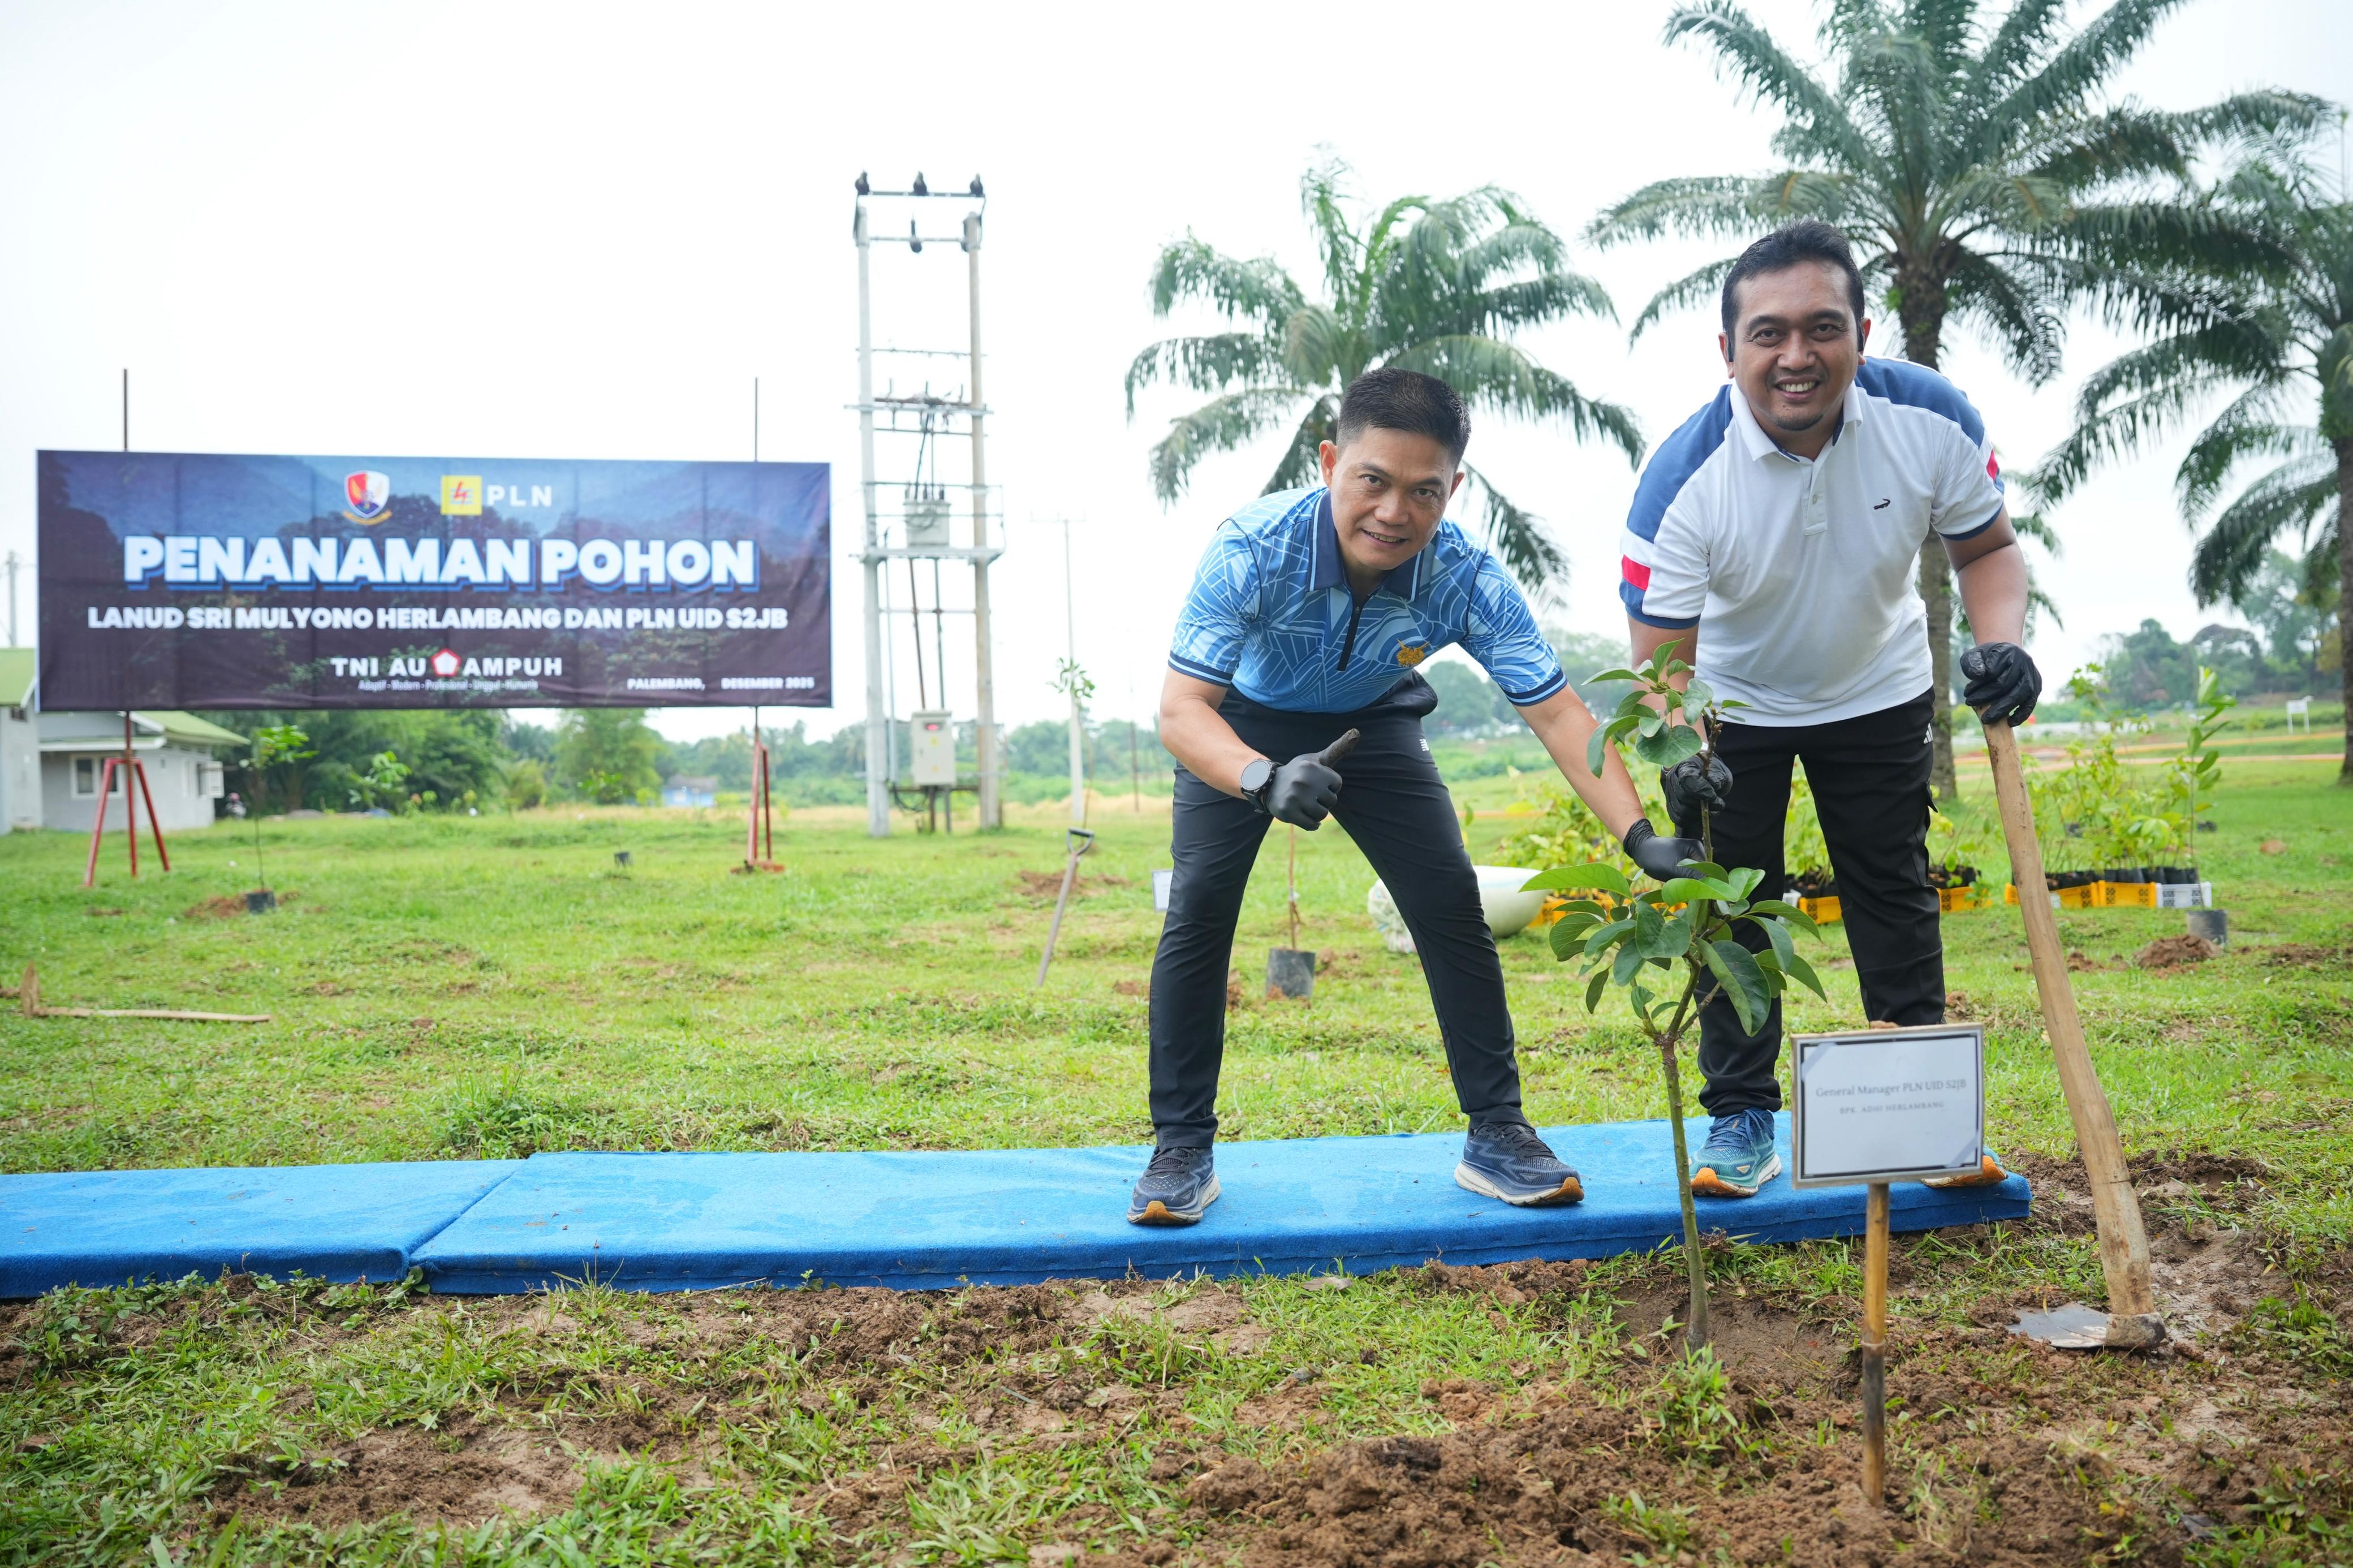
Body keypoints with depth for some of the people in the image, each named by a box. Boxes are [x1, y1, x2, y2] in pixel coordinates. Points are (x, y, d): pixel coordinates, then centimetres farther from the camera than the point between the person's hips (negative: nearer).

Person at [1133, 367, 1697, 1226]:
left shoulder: (1466, 577, -30)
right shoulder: (1252, 547, -37)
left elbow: (1557, 711, -27)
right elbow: (1179, 710, -39)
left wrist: (1640, 835, -40)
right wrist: (1266, 779, -59)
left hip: (1372, 722, 2)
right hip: (1243, 724, -2)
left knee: (1451, 903, -9)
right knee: (1199, 906, -16)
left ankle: (1496, 1132, 6)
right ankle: (1181, 1151, -3)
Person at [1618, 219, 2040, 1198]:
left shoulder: (1931, 420, -24)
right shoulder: (1684, 478, -32)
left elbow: (1987, 547, -7)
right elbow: (1659, 659, -28)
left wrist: (2001, 643, -28)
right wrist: (1679, 755, -47)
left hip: (1880, 689, 2)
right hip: (1733, 706, -2)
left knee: (1895, 895, 8)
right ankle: (1742, 1118, 14)